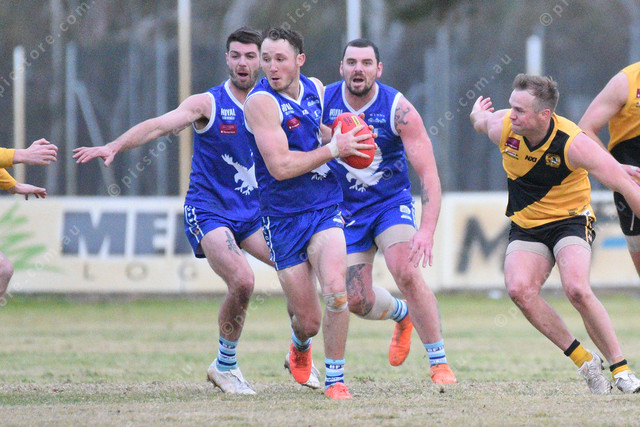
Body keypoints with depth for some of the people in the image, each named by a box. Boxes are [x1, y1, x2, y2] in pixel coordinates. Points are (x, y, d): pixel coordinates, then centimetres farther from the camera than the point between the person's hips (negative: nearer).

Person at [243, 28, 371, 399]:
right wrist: (334, 149, -16)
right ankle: (300, 345, 41)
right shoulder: (261, 101, -14)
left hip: (326, 210, 3)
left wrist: (342, 133, 8)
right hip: (284, 218, -3)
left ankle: (335, 379, -8)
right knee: (308, 320, 2)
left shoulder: (316, 88, 6)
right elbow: (280, 166, -21)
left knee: (335, 291, -23)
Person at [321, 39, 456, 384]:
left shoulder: (398, 109, -19)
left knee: (406, 274, -27)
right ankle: (403, 314, 36)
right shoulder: (322, 101, -12)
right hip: (346, 209, 3)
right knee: (357, 301, -2)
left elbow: (428, 174, -22)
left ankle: (439, 363, -14)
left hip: (392, 203, -3)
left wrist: (427, 231, -33)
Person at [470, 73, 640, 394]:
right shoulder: (502, 128, -15)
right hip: (526, 226, 4)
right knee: (519, 288, -24)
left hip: (571, 221, -4)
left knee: (576, 289, -29)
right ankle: (584, 362, -11)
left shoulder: (573, 144, -26)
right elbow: (481, 120, 11)